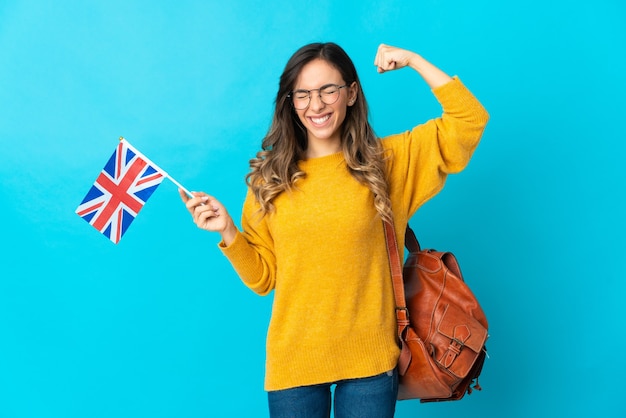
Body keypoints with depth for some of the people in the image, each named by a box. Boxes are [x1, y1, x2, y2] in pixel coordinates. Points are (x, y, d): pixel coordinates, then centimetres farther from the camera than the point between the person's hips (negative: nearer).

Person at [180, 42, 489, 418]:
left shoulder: (387, 161, 0)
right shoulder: (270, 177, 2)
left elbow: (470, 121, -5)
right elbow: (262, 278, 5)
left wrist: (413, 60, -7)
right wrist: (227, 231, -9)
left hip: (369, 359, -1)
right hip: (292, 361, 1)